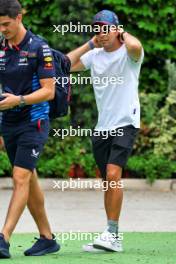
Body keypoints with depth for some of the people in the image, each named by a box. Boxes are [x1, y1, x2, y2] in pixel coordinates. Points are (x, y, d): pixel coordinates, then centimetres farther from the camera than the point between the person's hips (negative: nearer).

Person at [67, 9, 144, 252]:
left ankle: (112, 233, -21)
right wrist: (90, 43, 7)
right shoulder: (94, 55, 11)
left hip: (125, 123, -7)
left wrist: (124, 34, -10)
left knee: (113, 174, -20)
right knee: (108, 182, 8)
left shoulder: (128, 53, -7)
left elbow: (135, 46, -31)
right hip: (101, 127, 7)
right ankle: (113, 239, 13)